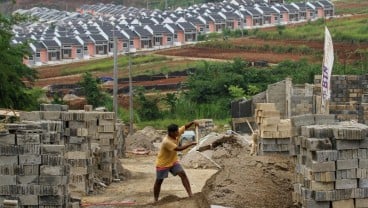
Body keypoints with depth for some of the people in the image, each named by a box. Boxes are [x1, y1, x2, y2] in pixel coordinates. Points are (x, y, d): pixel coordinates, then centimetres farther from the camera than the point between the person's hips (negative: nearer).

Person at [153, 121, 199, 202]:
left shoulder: (176, 134, -13)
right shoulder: (167, 142, -35)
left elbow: (185, 126, -3)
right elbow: (179, 148, -39)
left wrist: (193, 122, -22)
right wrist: (191, 144, -31)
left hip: (173, 161, 6)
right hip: (163, 163, -6)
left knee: (183, 174, -11)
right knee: (159, 181, 6)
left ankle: (190, 195, -14)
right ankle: (156, 200, 20)